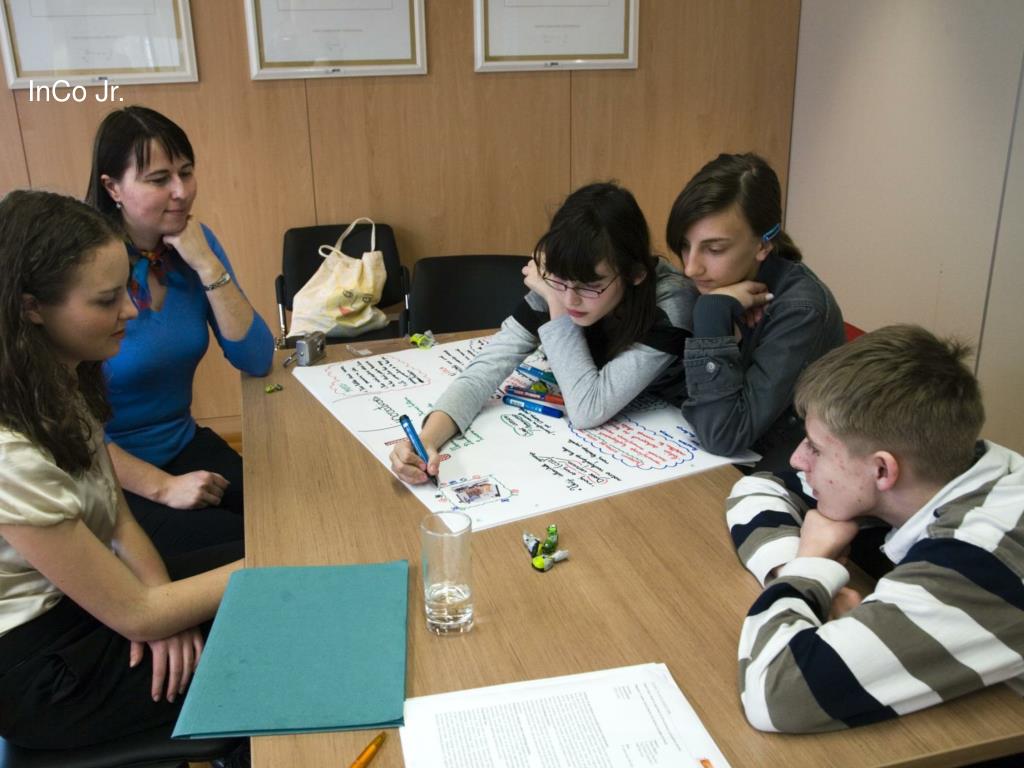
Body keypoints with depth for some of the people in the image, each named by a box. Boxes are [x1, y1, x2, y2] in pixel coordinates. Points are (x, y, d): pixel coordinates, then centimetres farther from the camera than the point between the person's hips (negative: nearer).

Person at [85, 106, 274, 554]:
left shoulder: (194, 244, -2)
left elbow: (256, 361, -6)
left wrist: (208, 266, -17)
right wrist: (162, 487, -20)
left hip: (185, 446, 5)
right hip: (107, 478, -5)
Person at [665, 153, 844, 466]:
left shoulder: (800, 309, -20)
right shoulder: (713, 284, -4)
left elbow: (723, 436, -24)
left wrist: (713, 314, -27)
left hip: (779, 477, -5)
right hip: (711, 464, 5)